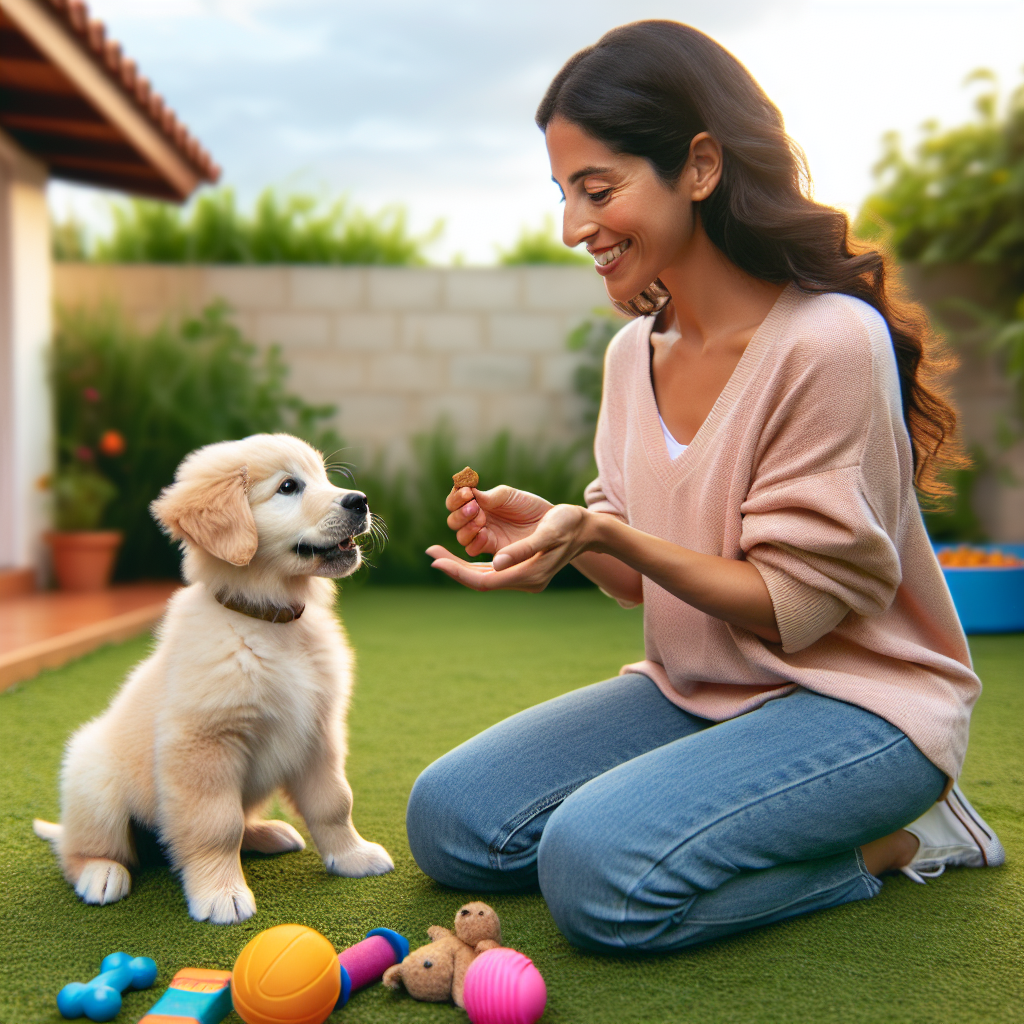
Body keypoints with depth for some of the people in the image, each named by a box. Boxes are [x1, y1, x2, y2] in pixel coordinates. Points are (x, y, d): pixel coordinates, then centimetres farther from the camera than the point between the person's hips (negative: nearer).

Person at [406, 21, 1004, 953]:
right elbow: (653, 577, 9)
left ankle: (892, 838, -4)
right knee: (449, 820, -5)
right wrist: (554, 527, -11)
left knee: (603, 872, -29)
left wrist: (604, 533, -27)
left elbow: (795, 602, -17)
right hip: (695, 690, 8)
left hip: (857, 697, -7)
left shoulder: (830, 339, -20)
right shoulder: (633, 352, 4)